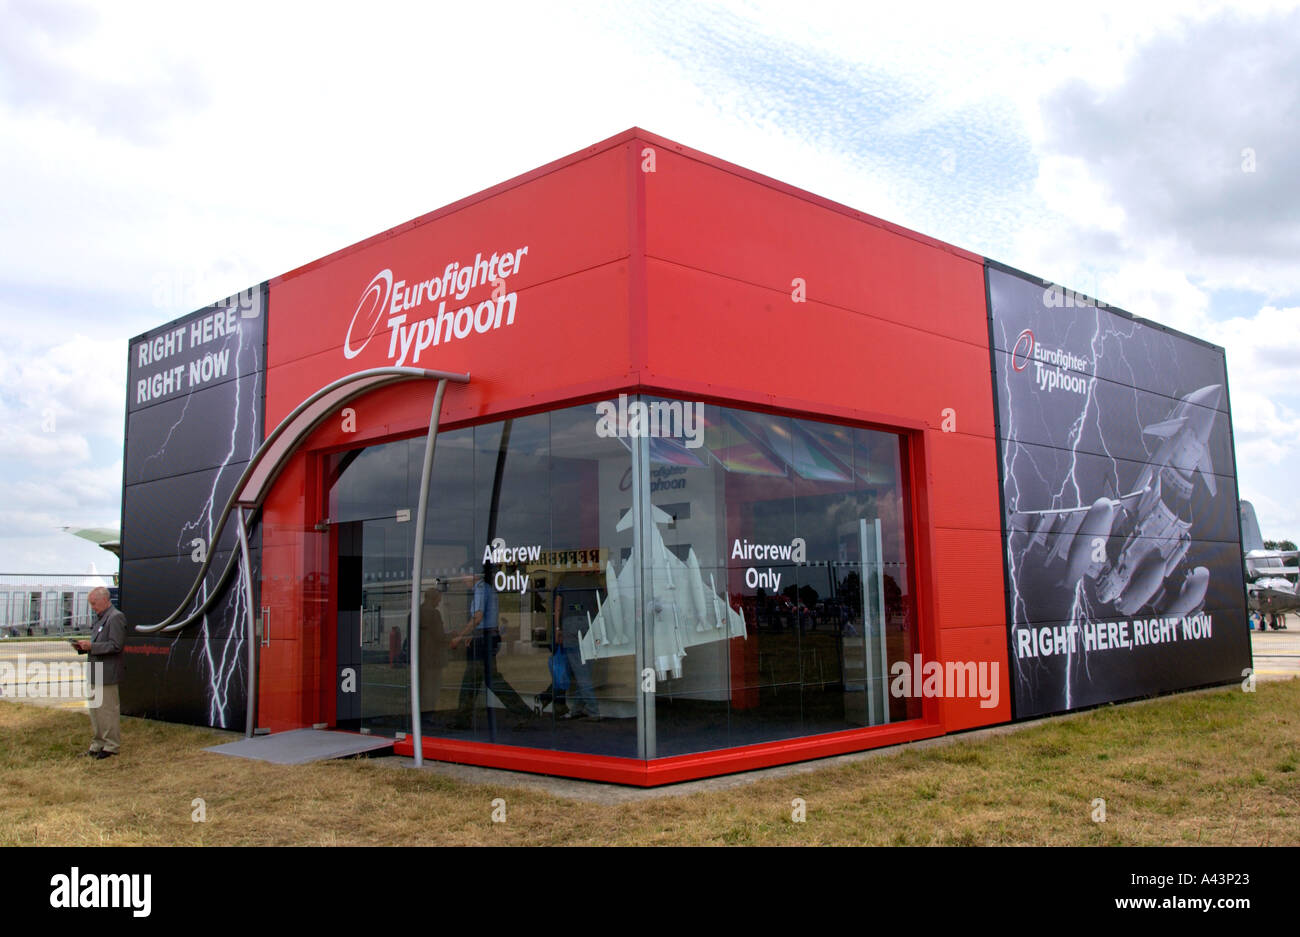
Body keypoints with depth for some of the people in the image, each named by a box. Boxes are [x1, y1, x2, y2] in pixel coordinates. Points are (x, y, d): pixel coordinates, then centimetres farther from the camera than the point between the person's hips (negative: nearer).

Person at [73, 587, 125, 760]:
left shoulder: (116, 618, -13)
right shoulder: (98, 618, 17)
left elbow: (116, 645, -19)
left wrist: (91, 646, -20)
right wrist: (83, 647, 5)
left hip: (107, 674, -9)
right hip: (94, 673, 10)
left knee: (108, 710, -2)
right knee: (95, 710, 15)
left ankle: (112, 746, 6)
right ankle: (98, 743, 24)